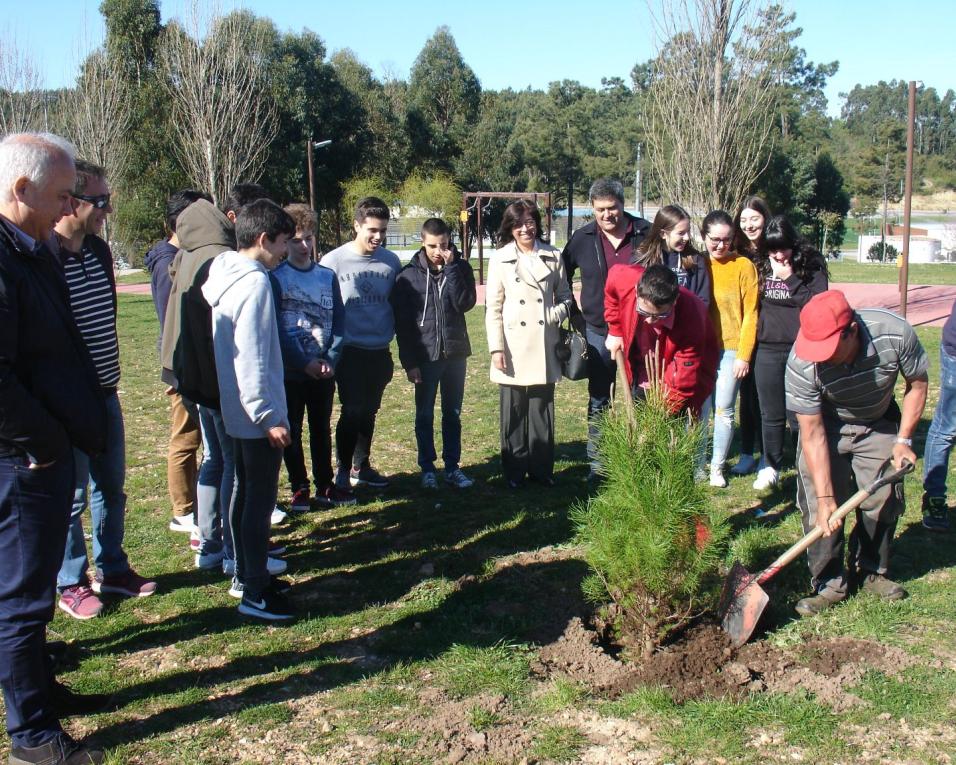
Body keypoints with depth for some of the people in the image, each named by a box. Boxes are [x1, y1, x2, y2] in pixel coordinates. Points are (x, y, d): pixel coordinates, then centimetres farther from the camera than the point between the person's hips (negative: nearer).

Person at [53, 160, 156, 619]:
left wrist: (110, 375, 17)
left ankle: (111, 569, 33)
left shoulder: (99, 250, 6)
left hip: (105, 392, 8)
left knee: (111, 486, 17)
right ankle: (70, 583, 22)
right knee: (72, 495, 6)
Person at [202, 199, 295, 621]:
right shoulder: (254, 283, -19)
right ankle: (255, 592, 6)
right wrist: (269, 416, -18)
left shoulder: (223, 275, 9)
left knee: (245, 491, 18)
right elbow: (251, 359, -23)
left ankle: (246, 572, 31)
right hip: (256, 413, -10)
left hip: (235, 410, 10)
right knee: (260, 498, -2)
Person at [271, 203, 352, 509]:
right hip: (290, 369, -3)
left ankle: (325, 485, 22)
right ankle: (299, 487, 17)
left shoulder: (327, 276, 6)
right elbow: (275, 329, -10)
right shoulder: (276, 277, -6)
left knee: (322, 428, 12)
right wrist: (304, 363, -15)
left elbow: (338, 322, 4)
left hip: (324, 368, 3)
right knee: (292, 430, 6)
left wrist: (331, 359, -10)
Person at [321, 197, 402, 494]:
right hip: (350, 351, -4)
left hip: (380, 352, 4)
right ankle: (344, 472, 10)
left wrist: (393, 336, 8)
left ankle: (361, 466, 29)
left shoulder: (391, 261, 2)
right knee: (352, 411, -5)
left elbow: (398, 305, 11)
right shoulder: (334, 261, -9)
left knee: (368, 412, 14)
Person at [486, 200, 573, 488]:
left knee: (542, 410, 7)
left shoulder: (553, 257, 6)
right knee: (513, 412, 5)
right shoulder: (500, 259, 1)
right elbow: (493, 308, 0)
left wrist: (555, 315, -7)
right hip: (513, 348, -1)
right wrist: (496, 348, -7)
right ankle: (514, 471, 17)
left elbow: (565, 297, 14)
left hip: (543, 347, 1)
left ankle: (541, 469, 19)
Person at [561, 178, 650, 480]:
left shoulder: (645, 234, -6)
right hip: (598, 331, 1)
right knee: (598, 401, 10)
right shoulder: (583, 238, -1)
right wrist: (573, 312, 8)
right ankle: (597, 463, 19)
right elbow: (561, 276, 13)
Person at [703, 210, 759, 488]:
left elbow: (750, 313, -5)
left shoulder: (743, 266, -5)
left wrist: (744, 355, -8)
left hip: (730, 350, -2)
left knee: (723, 410, 3)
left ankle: (717, 467, 16)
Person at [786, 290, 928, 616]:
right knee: (819, 510, -9)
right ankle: (830, 584, 5)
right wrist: (825, 497, -28)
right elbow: (813, 434, -28)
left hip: (880, 423, 2)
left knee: (884, 501, 2)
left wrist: (903, 440, -12)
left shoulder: (895, 334, -32)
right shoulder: (802, 363, -35)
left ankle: (871, 571, 24)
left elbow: (917, 385, -10)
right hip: (827, 427, -2)